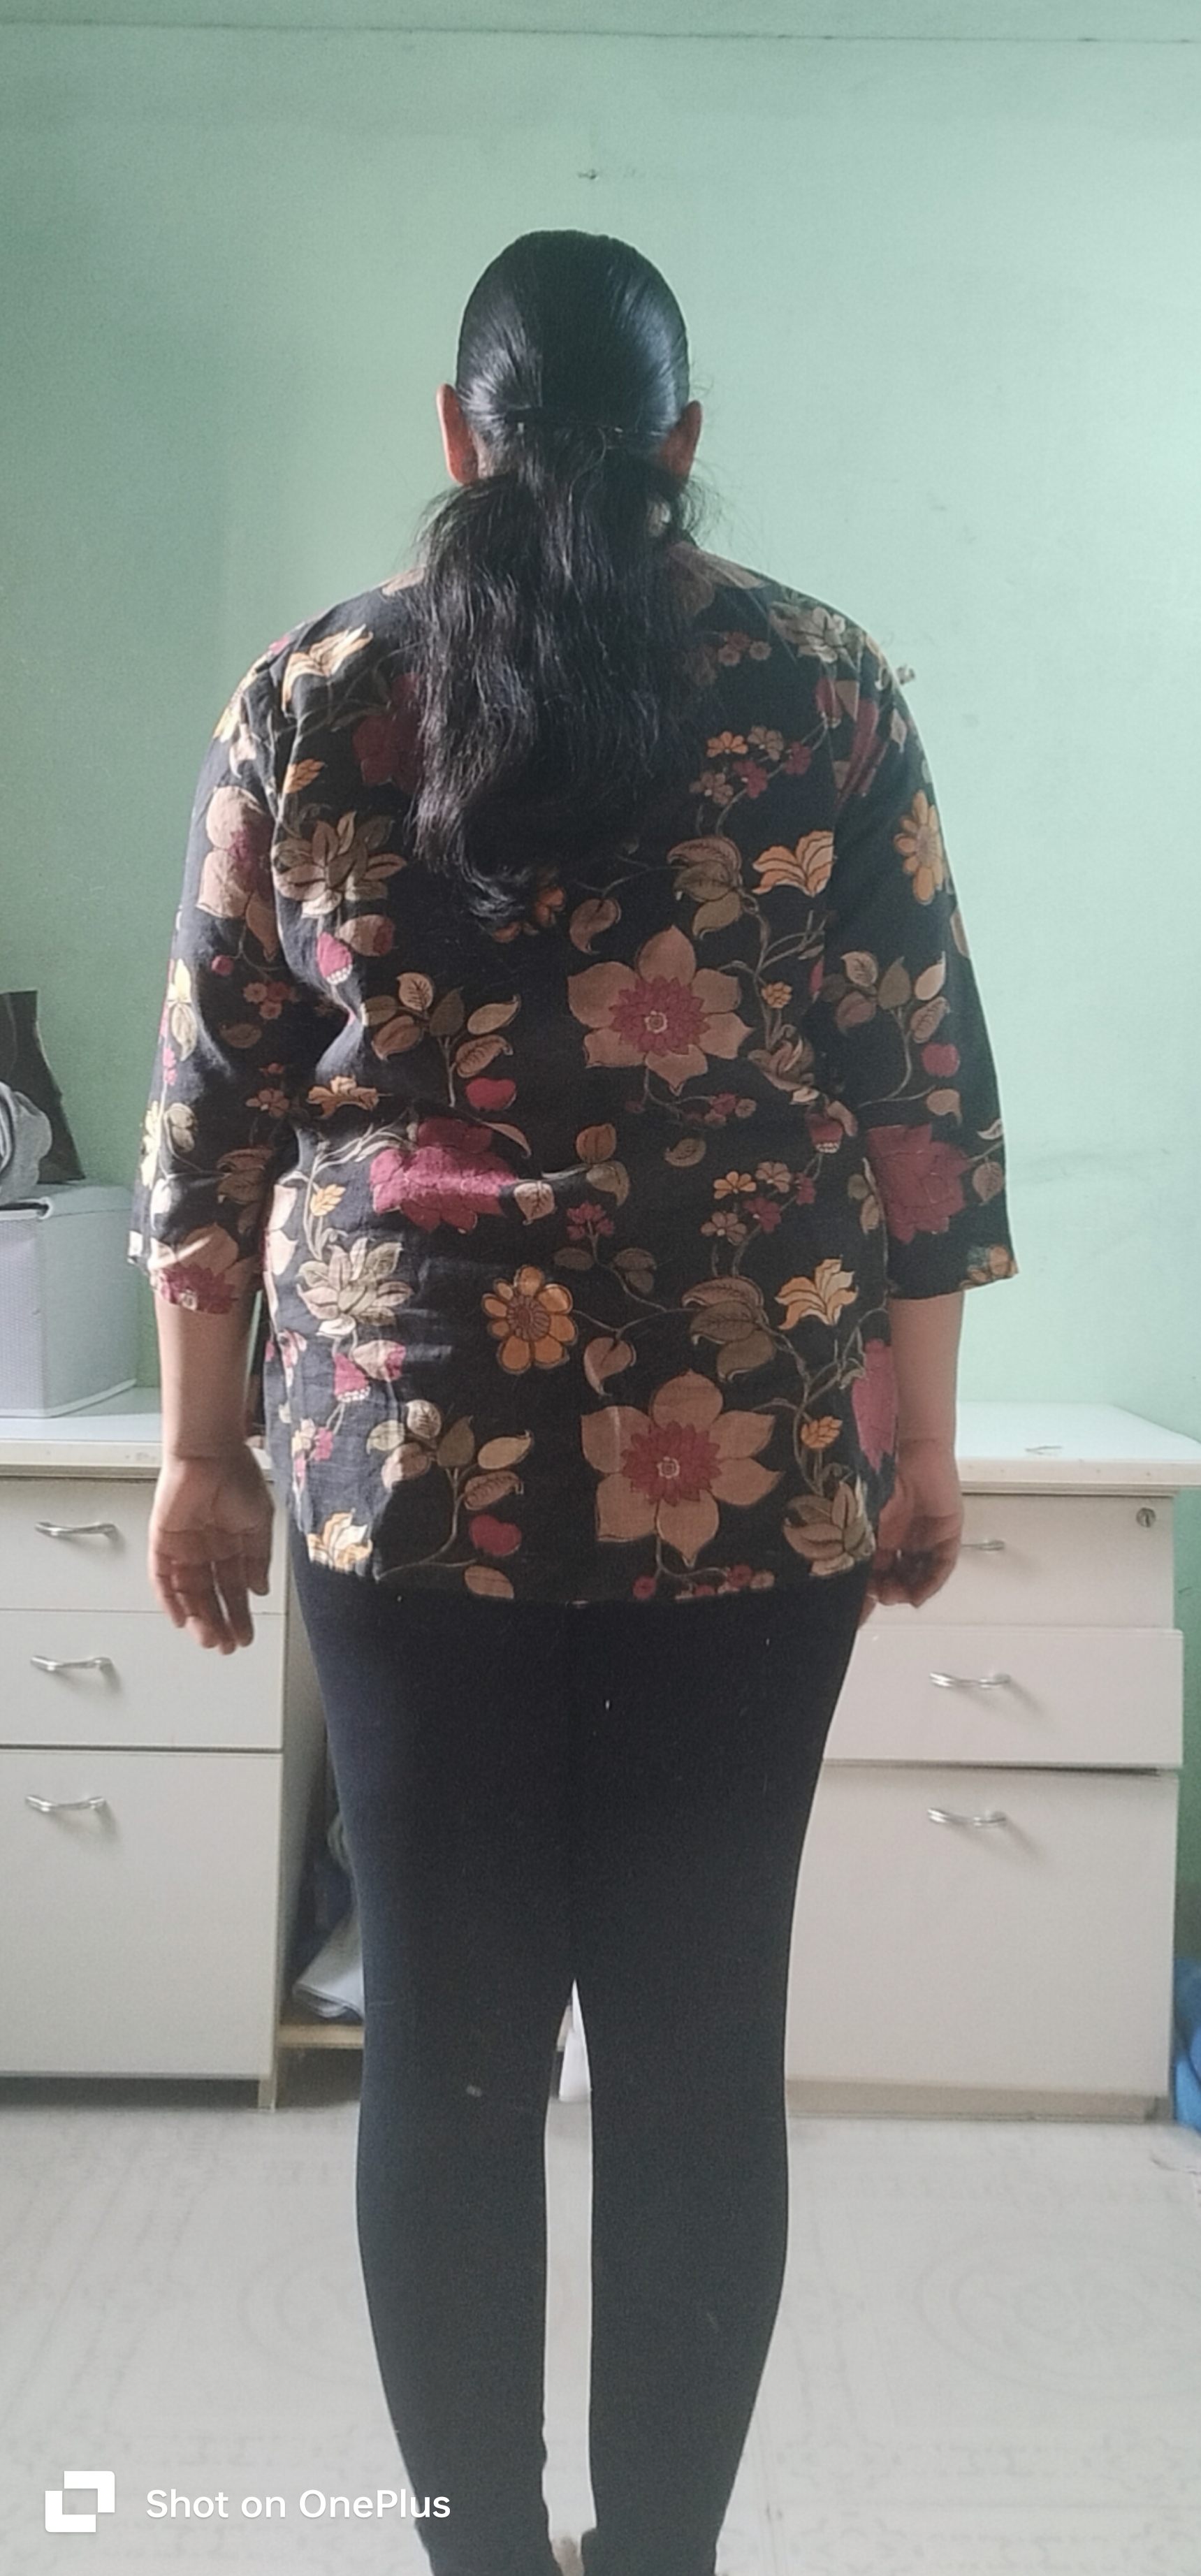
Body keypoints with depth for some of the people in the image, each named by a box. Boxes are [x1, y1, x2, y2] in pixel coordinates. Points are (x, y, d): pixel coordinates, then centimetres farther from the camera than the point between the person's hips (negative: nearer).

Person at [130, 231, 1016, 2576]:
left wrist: (203, 1448, 11)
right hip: (756, 1464, 0)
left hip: (412, 1450, 1)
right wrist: (921, 1441, 10)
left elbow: (212, 1107, 3)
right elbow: (926, 1092, 1)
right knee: (700, 2041, 11)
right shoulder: (825, 686, 3)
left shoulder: (307, 695, 4)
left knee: (449, 2042, 12)